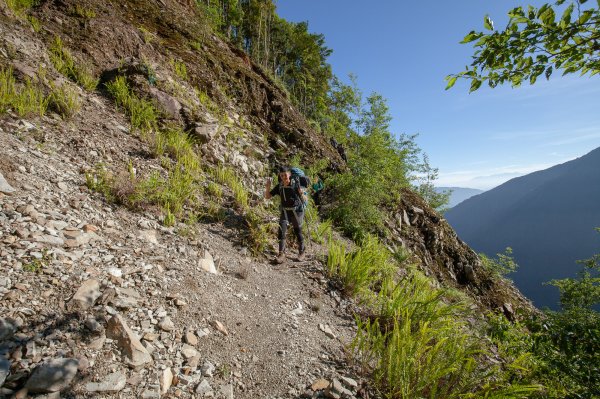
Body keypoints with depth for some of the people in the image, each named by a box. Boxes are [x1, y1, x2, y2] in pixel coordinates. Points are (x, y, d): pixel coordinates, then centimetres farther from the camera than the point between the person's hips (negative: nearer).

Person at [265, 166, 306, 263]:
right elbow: (267, 196, 0)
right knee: (281, 231, -11)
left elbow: (304, 200, -14)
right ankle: (281, 254, -3)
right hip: (285, 211, 3)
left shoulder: (296, 185, -13)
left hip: (296, 211, -3)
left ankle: (301, 252, 27)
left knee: (298, 233, 7)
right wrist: (268, 187, -18)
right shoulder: (279, 186, -2)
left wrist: (301, 194, -36)